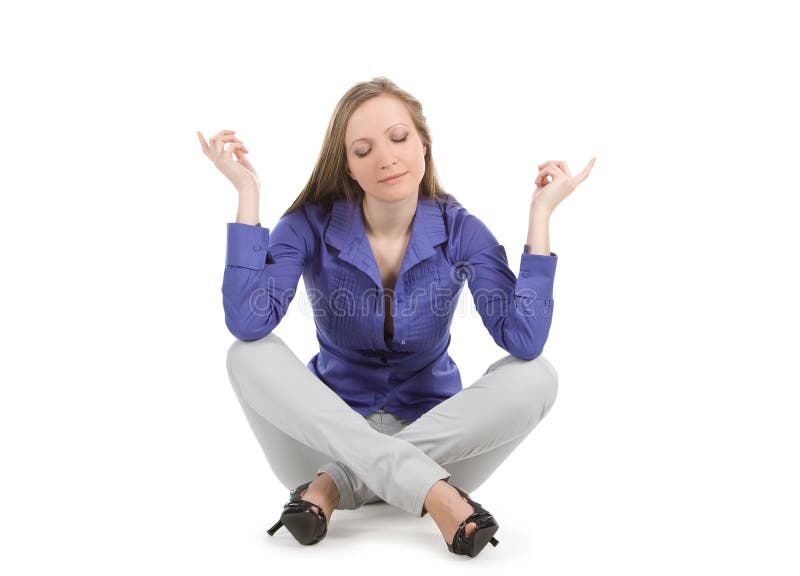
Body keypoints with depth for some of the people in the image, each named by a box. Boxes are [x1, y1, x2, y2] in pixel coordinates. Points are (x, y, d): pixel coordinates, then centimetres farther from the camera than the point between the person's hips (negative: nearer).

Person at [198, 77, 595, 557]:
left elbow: (524, 342, -24)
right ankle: (432, 493, -31)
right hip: (332, 435, 0)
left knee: (535, 377, -25)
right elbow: (248, 323, -27)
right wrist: (247, 192, -25)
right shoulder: (311, 225, -11)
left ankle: (336, 485, -24)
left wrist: (540, 214, -24)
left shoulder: (461, 231, -10)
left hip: (433, 435, 1)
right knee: (249, 356, -25)